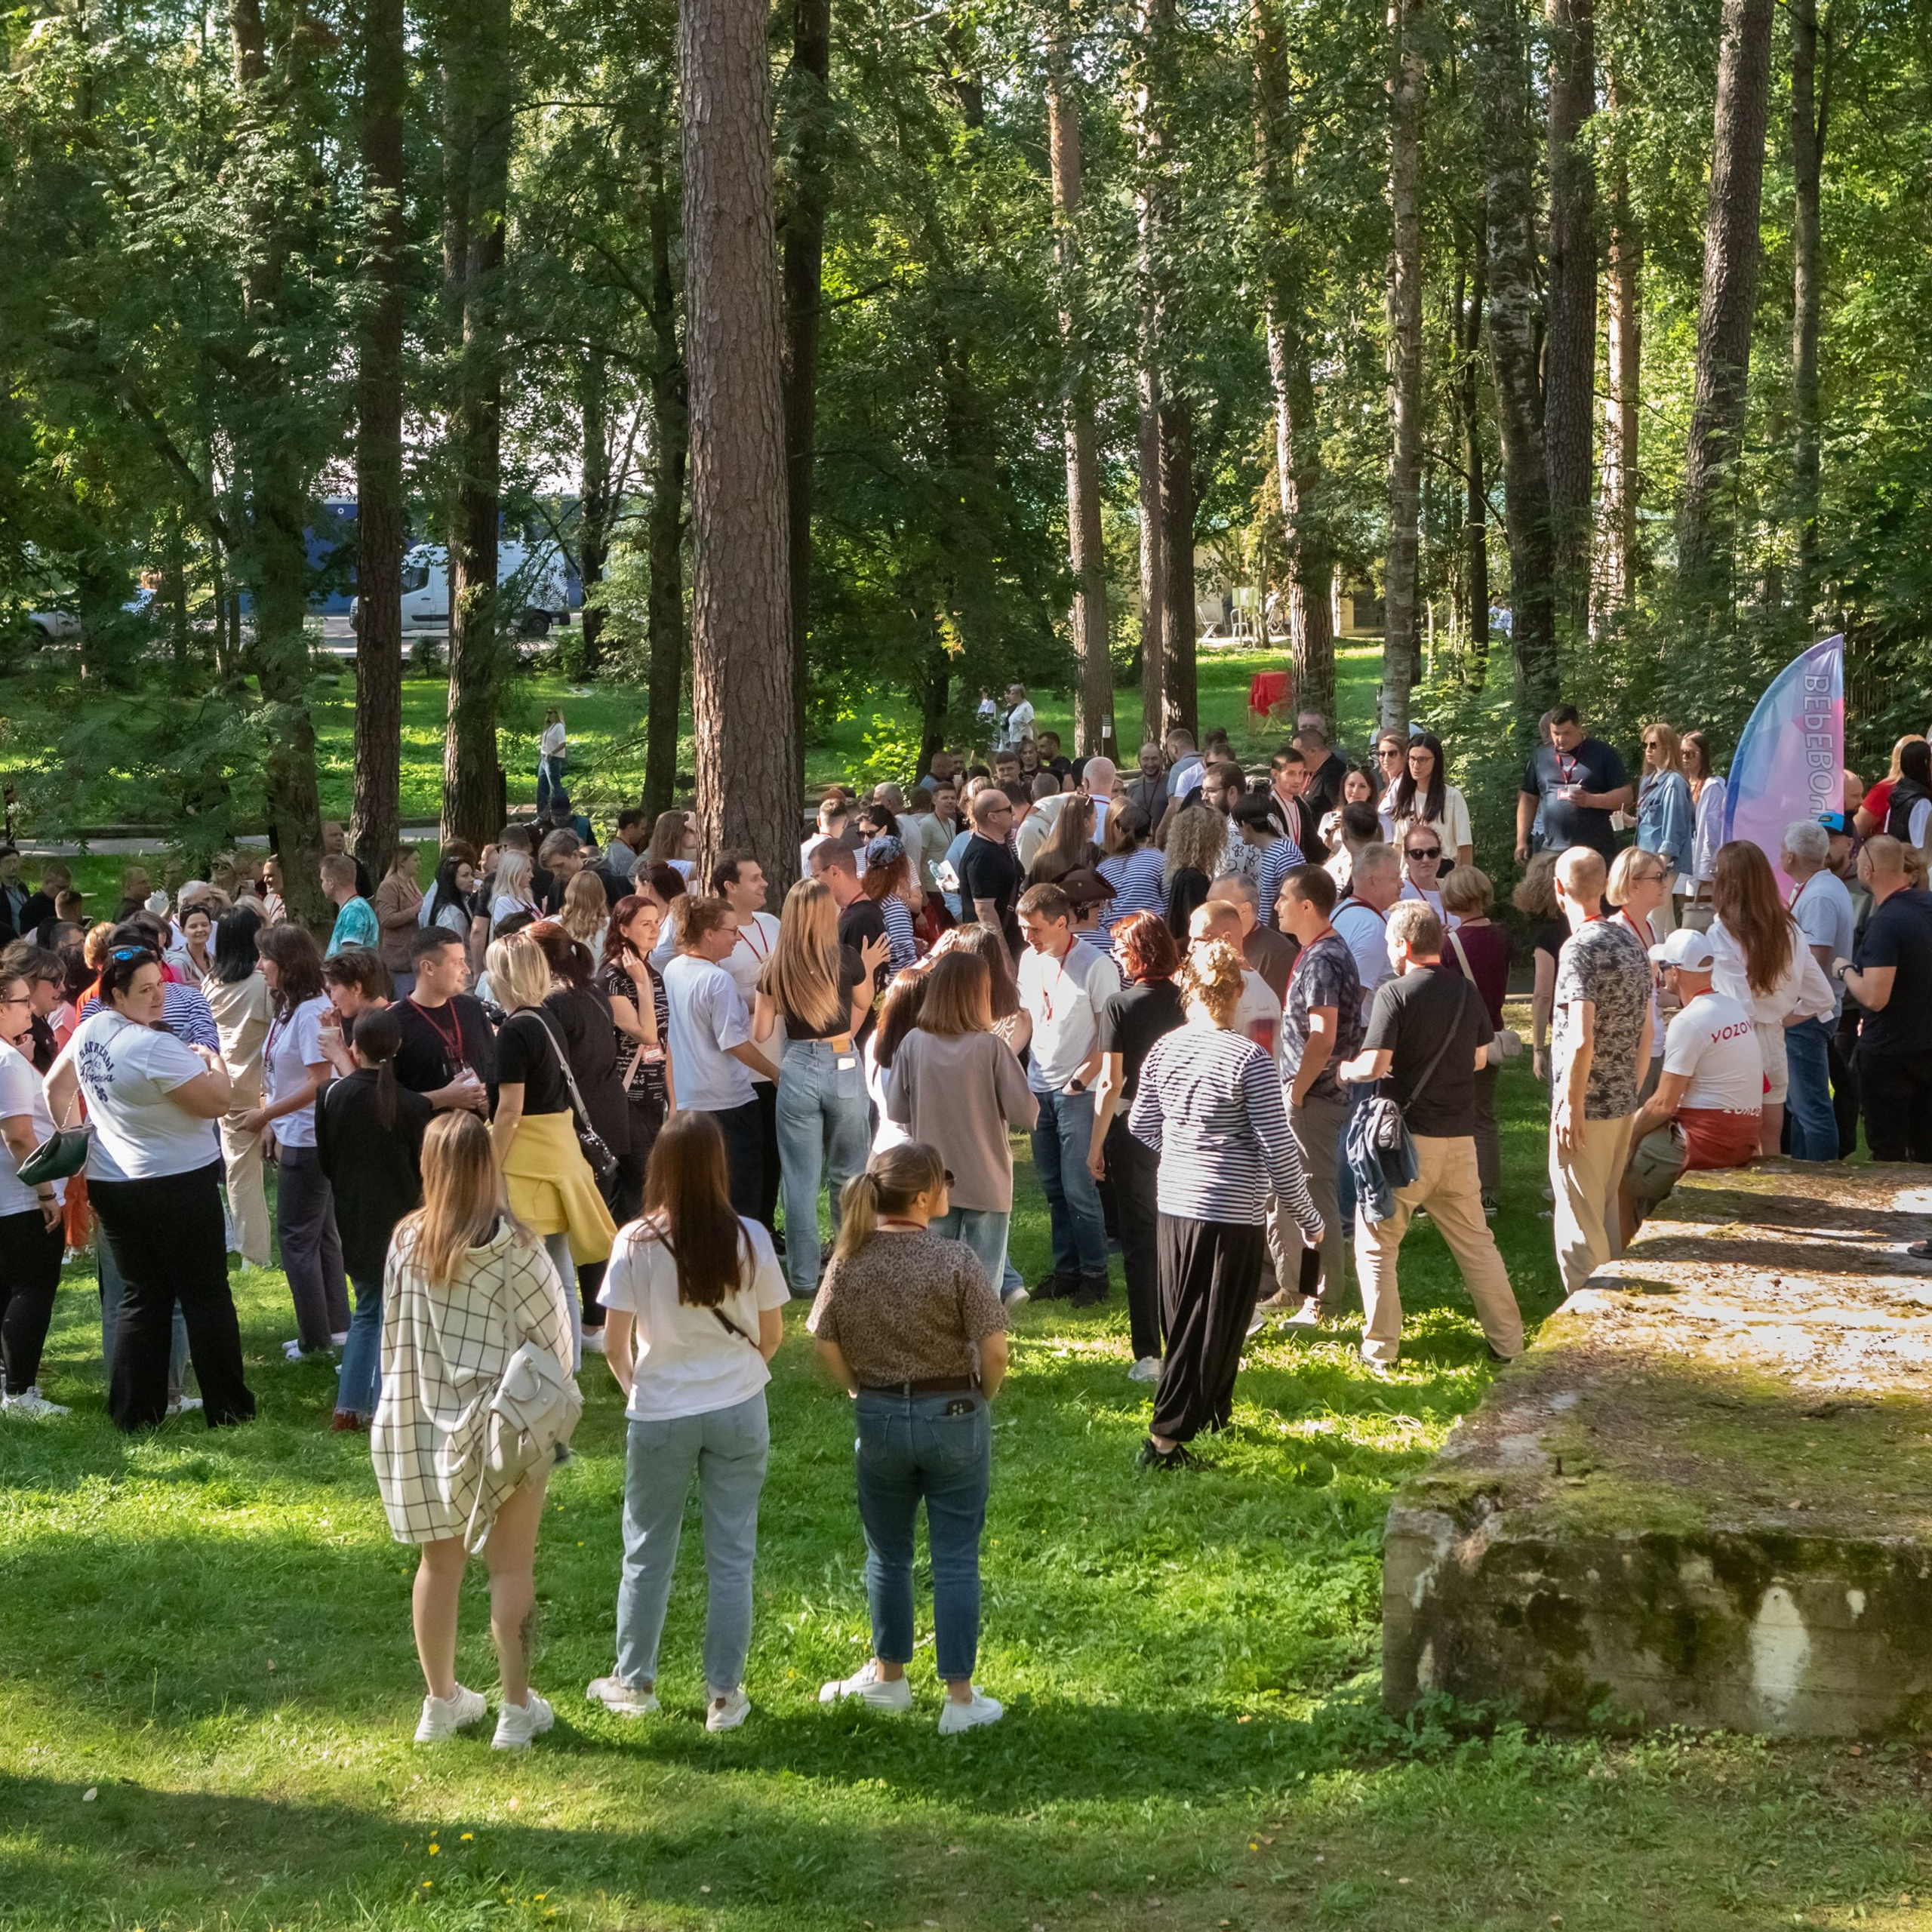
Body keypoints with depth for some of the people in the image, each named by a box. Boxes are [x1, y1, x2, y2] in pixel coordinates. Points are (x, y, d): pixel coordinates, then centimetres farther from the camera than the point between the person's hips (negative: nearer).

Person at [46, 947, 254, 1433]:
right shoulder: (155, 1047, -23)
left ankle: (132, 1412, 13)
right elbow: (219, 1102, -21)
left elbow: (56, 1086, 16)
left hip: (111, 1186, 7)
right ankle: (227, 1408, 10)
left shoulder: (90, 1030, 2)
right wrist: (214, 1061, -2)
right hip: (179, 1186, -7)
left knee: (141, 1298, 14)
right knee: (206, 1296, 5)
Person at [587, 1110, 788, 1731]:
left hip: (659, 1416, -1)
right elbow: (772, 1334, 1)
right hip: (739, 1412, 1)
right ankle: (724, 1695, 14)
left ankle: (633, 1682, 28)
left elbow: (614, 1344, -9)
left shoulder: (635, 1243, -13)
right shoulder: (750, 1241, -9)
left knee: (647, 1552, 15)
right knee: (731, 1555, 9)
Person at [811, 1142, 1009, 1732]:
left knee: (887, 1552, 19)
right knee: (956, 1556, 6)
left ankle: (889, 1675, 33)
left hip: (879, 1418, 3)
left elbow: (828, 1348, -1)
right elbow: (994, 1352, -15)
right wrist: (980, 1399, 5)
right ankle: (960, 1697, 10)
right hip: (954, 1416, -3)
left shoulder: (847, 1260, -7)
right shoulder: (955, 1260, -17)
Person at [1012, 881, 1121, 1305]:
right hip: (1039, 1087, 6)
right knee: (1053, 1187, 10)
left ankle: (1094, 1274, 4)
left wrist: (1080, 1079, -14)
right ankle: (1066, 1269, 19)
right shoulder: (1030, 960, 8)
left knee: (1078, 1188, -7)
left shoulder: (1096, 967, -12)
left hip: (1079, 1091, -6)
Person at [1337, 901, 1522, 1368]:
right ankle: (1508, 1342, 17)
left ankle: (1380, 1348, 8)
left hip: (1406, 1137, -5)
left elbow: (1374, 1065, -20)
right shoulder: (1467, 991, 4)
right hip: (1458, 1138, 5)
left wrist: (1344, 1070, 0)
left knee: (1376, 1245, 8)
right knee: (1476, 1242, 14)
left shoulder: (1394, 993, -13)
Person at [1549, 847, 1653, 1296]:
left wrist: (1571, 1106, -17)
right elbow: (1646, 1033, 14)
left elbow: (1582, 1040, -24)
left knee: (1580, 1224, -1)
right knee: (1608, 1215, 18)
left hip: (1586, 1108, -8)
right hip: (1623, 1106, 8)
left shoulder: (1581, 948, -17)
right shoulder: (1631, 943, 9)